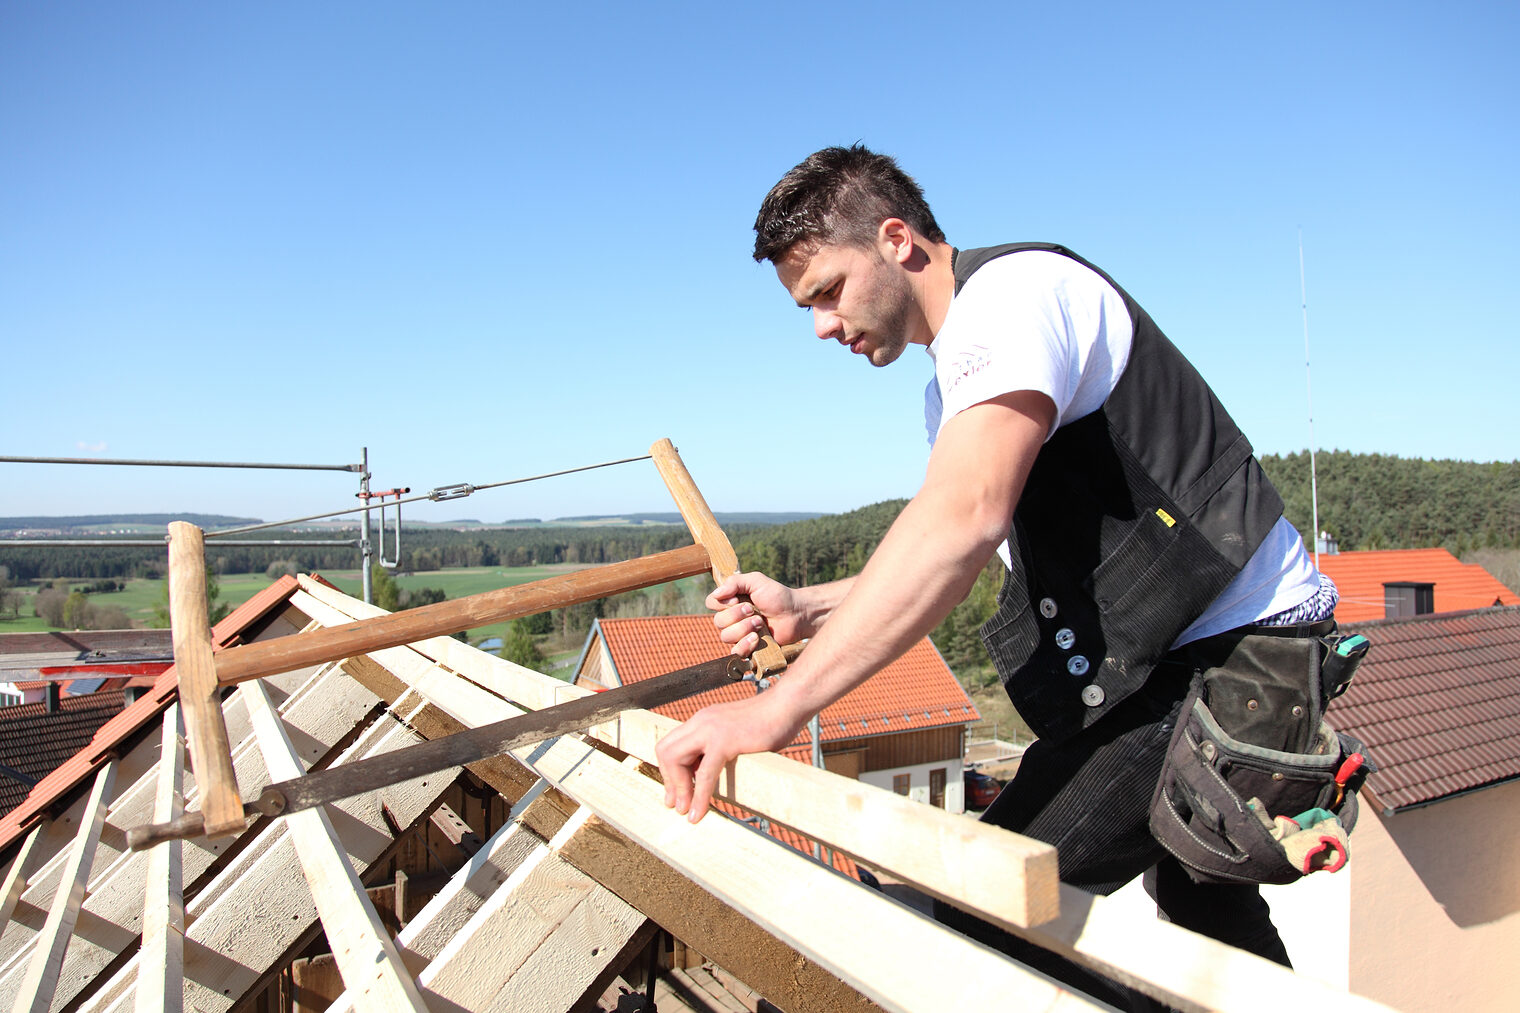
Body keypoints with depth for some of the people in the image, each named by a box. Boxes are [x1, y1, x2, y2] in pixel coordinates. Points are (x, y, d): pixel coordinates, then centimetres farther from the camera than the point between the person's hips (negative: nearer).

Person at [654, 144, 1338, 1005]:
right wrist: (804, 610, 0)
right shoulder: (950, 387, 15)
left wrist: (780, 708, -36)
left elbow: (966, 517, -33)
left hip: (1230, 652, -10)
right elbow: (946, 565, 15)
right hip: (1179, 653, 11)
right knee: (1203, 903, 26)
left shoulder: (1016, 288, -17)